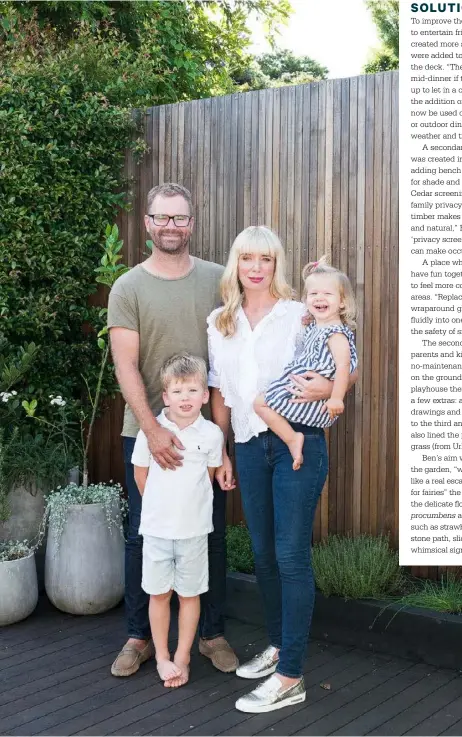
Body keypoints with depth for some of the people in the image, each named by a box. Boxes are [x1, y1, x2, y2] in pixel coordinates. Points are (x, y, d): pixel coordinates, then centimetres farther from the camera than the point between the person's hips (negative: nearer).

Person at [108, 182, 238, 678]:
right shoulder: (128, 288, -1)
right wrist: (152, 428, -17)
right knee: (142, 535, 8)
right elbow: (126, 366, -8)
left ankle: (213, 633, 25)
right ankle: (138, 637, 24)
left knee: (211, 534, 9)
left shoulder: (217, 280, 4)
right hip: (146, 431, -1)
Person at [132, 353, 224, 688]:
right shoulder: (150, 430, -8)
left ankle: (182, 658, 24)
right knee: (159, 594, 9)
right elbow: (141, 474, 4)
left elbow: (210, 475, 6)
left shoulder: (212, 434, -8)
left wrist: (188, 505, 9)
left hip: (194, 528, 0)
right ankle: (162, 657, 25)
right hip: (156, 527, 0)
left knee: (190, 594, 10)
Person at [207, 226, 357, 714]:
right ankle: (278, 646, 33)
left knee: (290, 556, -5)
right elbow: (219, 392, 13)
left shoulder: (299, 315, -3)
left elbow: (348, 369, 0)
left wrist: (327, 388, -22)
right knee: (263, 555, 14)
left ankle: (290, 678, 2)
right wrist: (220, 453, 12)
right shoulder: (219, 322, 9)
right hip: (249, 446, 5)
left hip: (297, 441, -5)